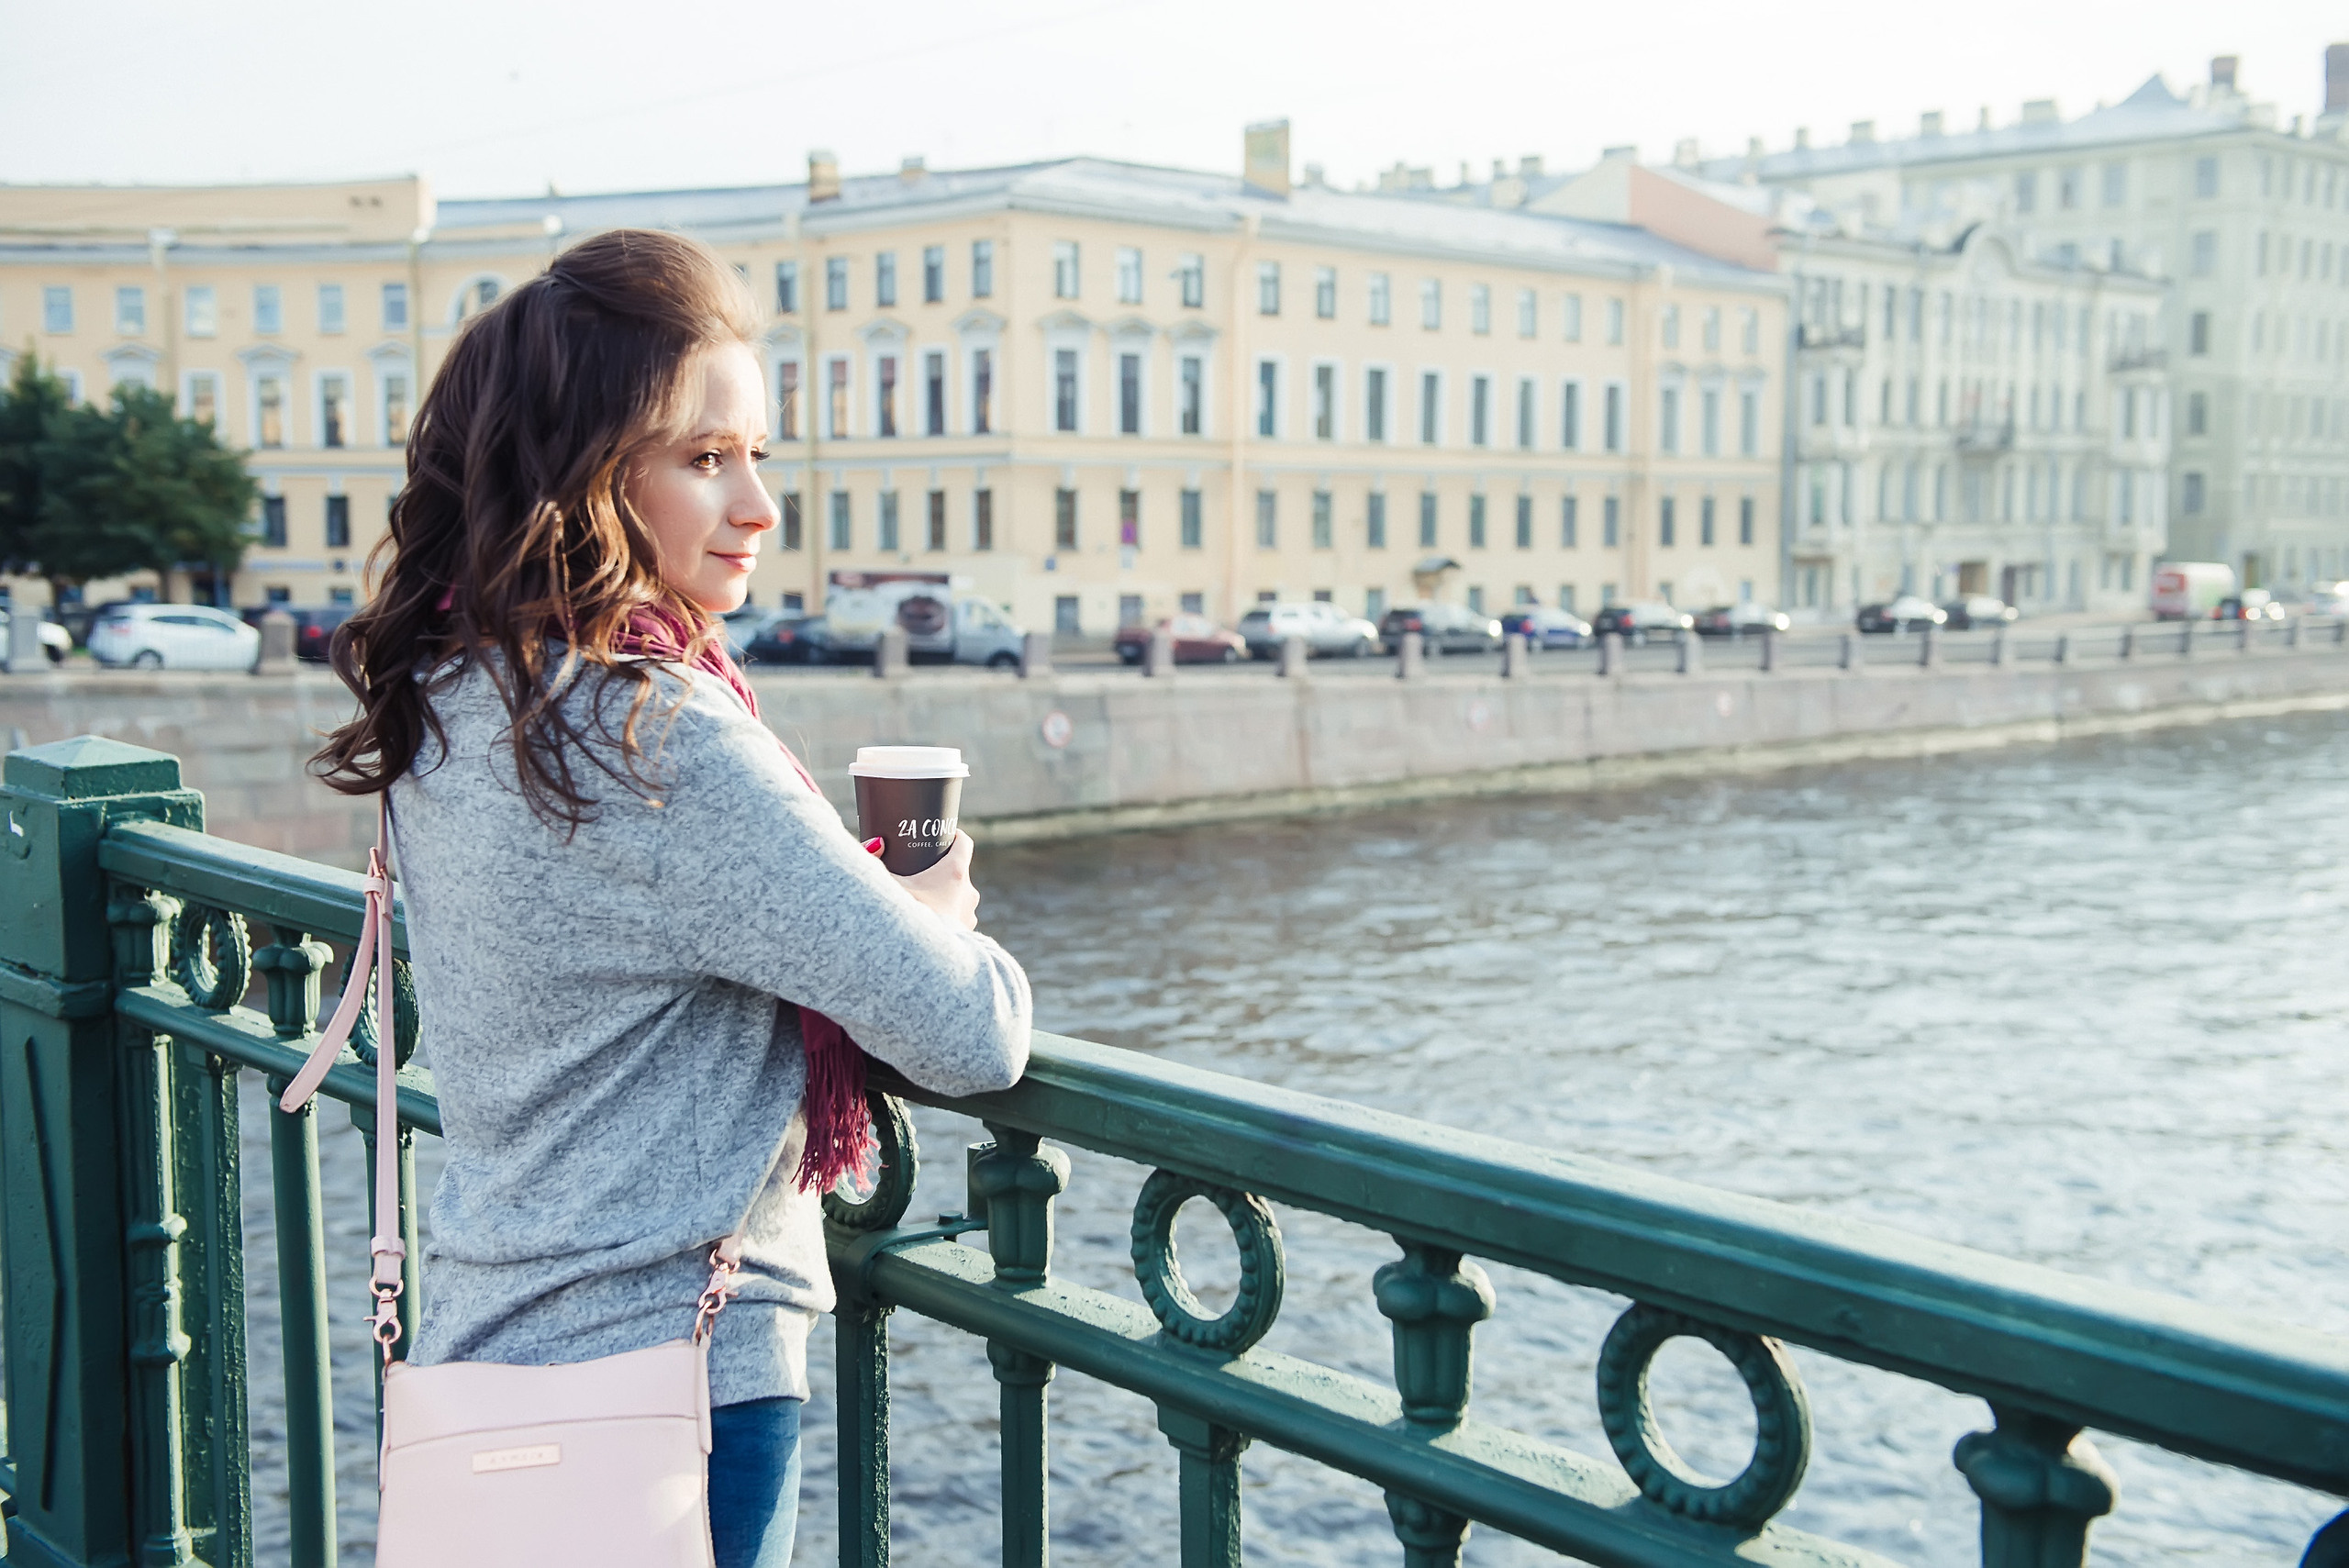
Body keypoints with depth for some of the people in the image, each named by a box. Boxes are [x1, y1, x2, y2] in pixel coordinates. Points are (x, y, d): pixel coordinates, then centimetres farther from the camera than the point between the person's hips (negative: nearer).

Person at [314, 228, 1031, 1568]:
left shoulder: (444, 702, 2)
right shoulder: (655, 739, -24)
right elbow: (973, 1040, -23)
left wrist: (860, 895, 3)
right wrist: (939, 909, -1)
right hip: (670, 1368, -8)